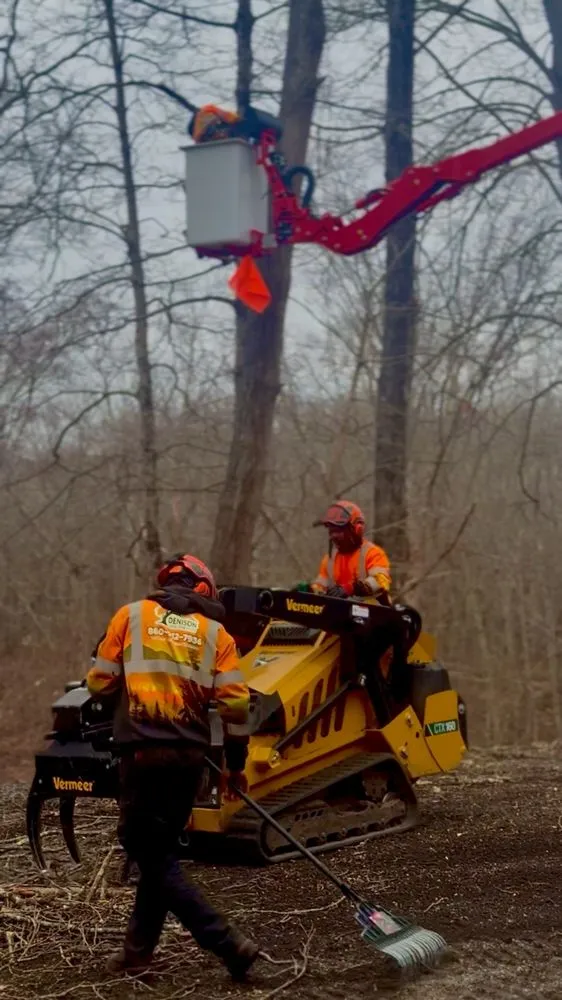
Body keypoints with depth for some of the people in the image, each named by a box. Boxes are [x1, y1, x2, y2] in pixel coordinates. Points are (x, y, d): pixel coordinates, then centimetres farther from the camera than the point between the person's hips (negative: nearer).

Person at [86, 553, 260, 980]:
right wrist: (236, 763, 12)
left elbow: (100, 682, 4)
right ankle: (139, 948, 25)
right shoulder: (215, 632, 8)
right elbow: (235, 702, 1)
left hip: (143, 750, -4)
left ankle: (228, 942, -8)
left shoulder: (131, 615, 4)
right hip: (191, 754, 4)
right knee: (160, 848, 18)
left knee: (151, 853, 0)